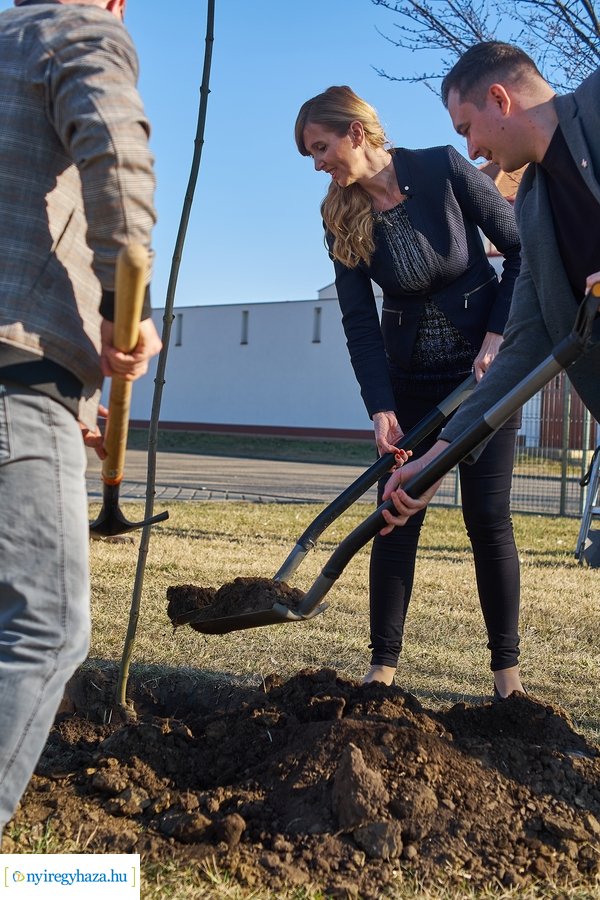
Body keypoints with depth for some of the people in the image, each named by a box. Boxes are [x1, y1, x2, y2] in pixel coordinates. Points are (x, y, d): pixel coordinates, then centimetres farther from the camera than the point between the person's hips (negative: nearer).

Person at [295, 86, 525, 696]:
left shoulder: (445, 169, -15)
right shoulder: (342, 219, -5)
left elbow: (522, 248, -8)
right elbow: (359, 321, -9)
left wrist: (497, 337, -15)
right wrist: (381, 407, -19)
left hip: (484, 364, -3)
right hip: (410, 378, 3)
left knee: (488, 517, -4)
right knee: (397, 517, -1)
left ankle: (507, 666, 10)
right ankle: (383, 662, 9)